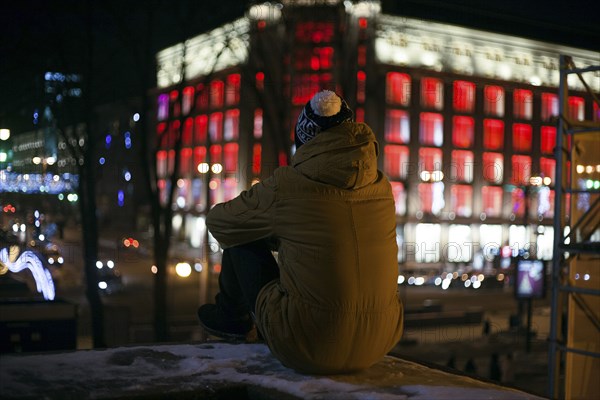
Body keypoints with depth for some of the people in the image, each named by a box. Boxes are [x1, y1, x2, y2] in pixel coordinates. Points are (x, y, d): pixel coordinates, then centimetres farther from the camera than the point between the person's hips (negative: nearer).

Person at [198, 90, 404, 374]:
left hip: (307, 350, -5)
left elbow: (219, 222, 8)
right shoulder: (381, 186, 4)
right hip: (378, 344, 5)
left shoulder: (285, 185, -10)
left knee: (241, 236, 13)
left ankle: (231, 315, 42)